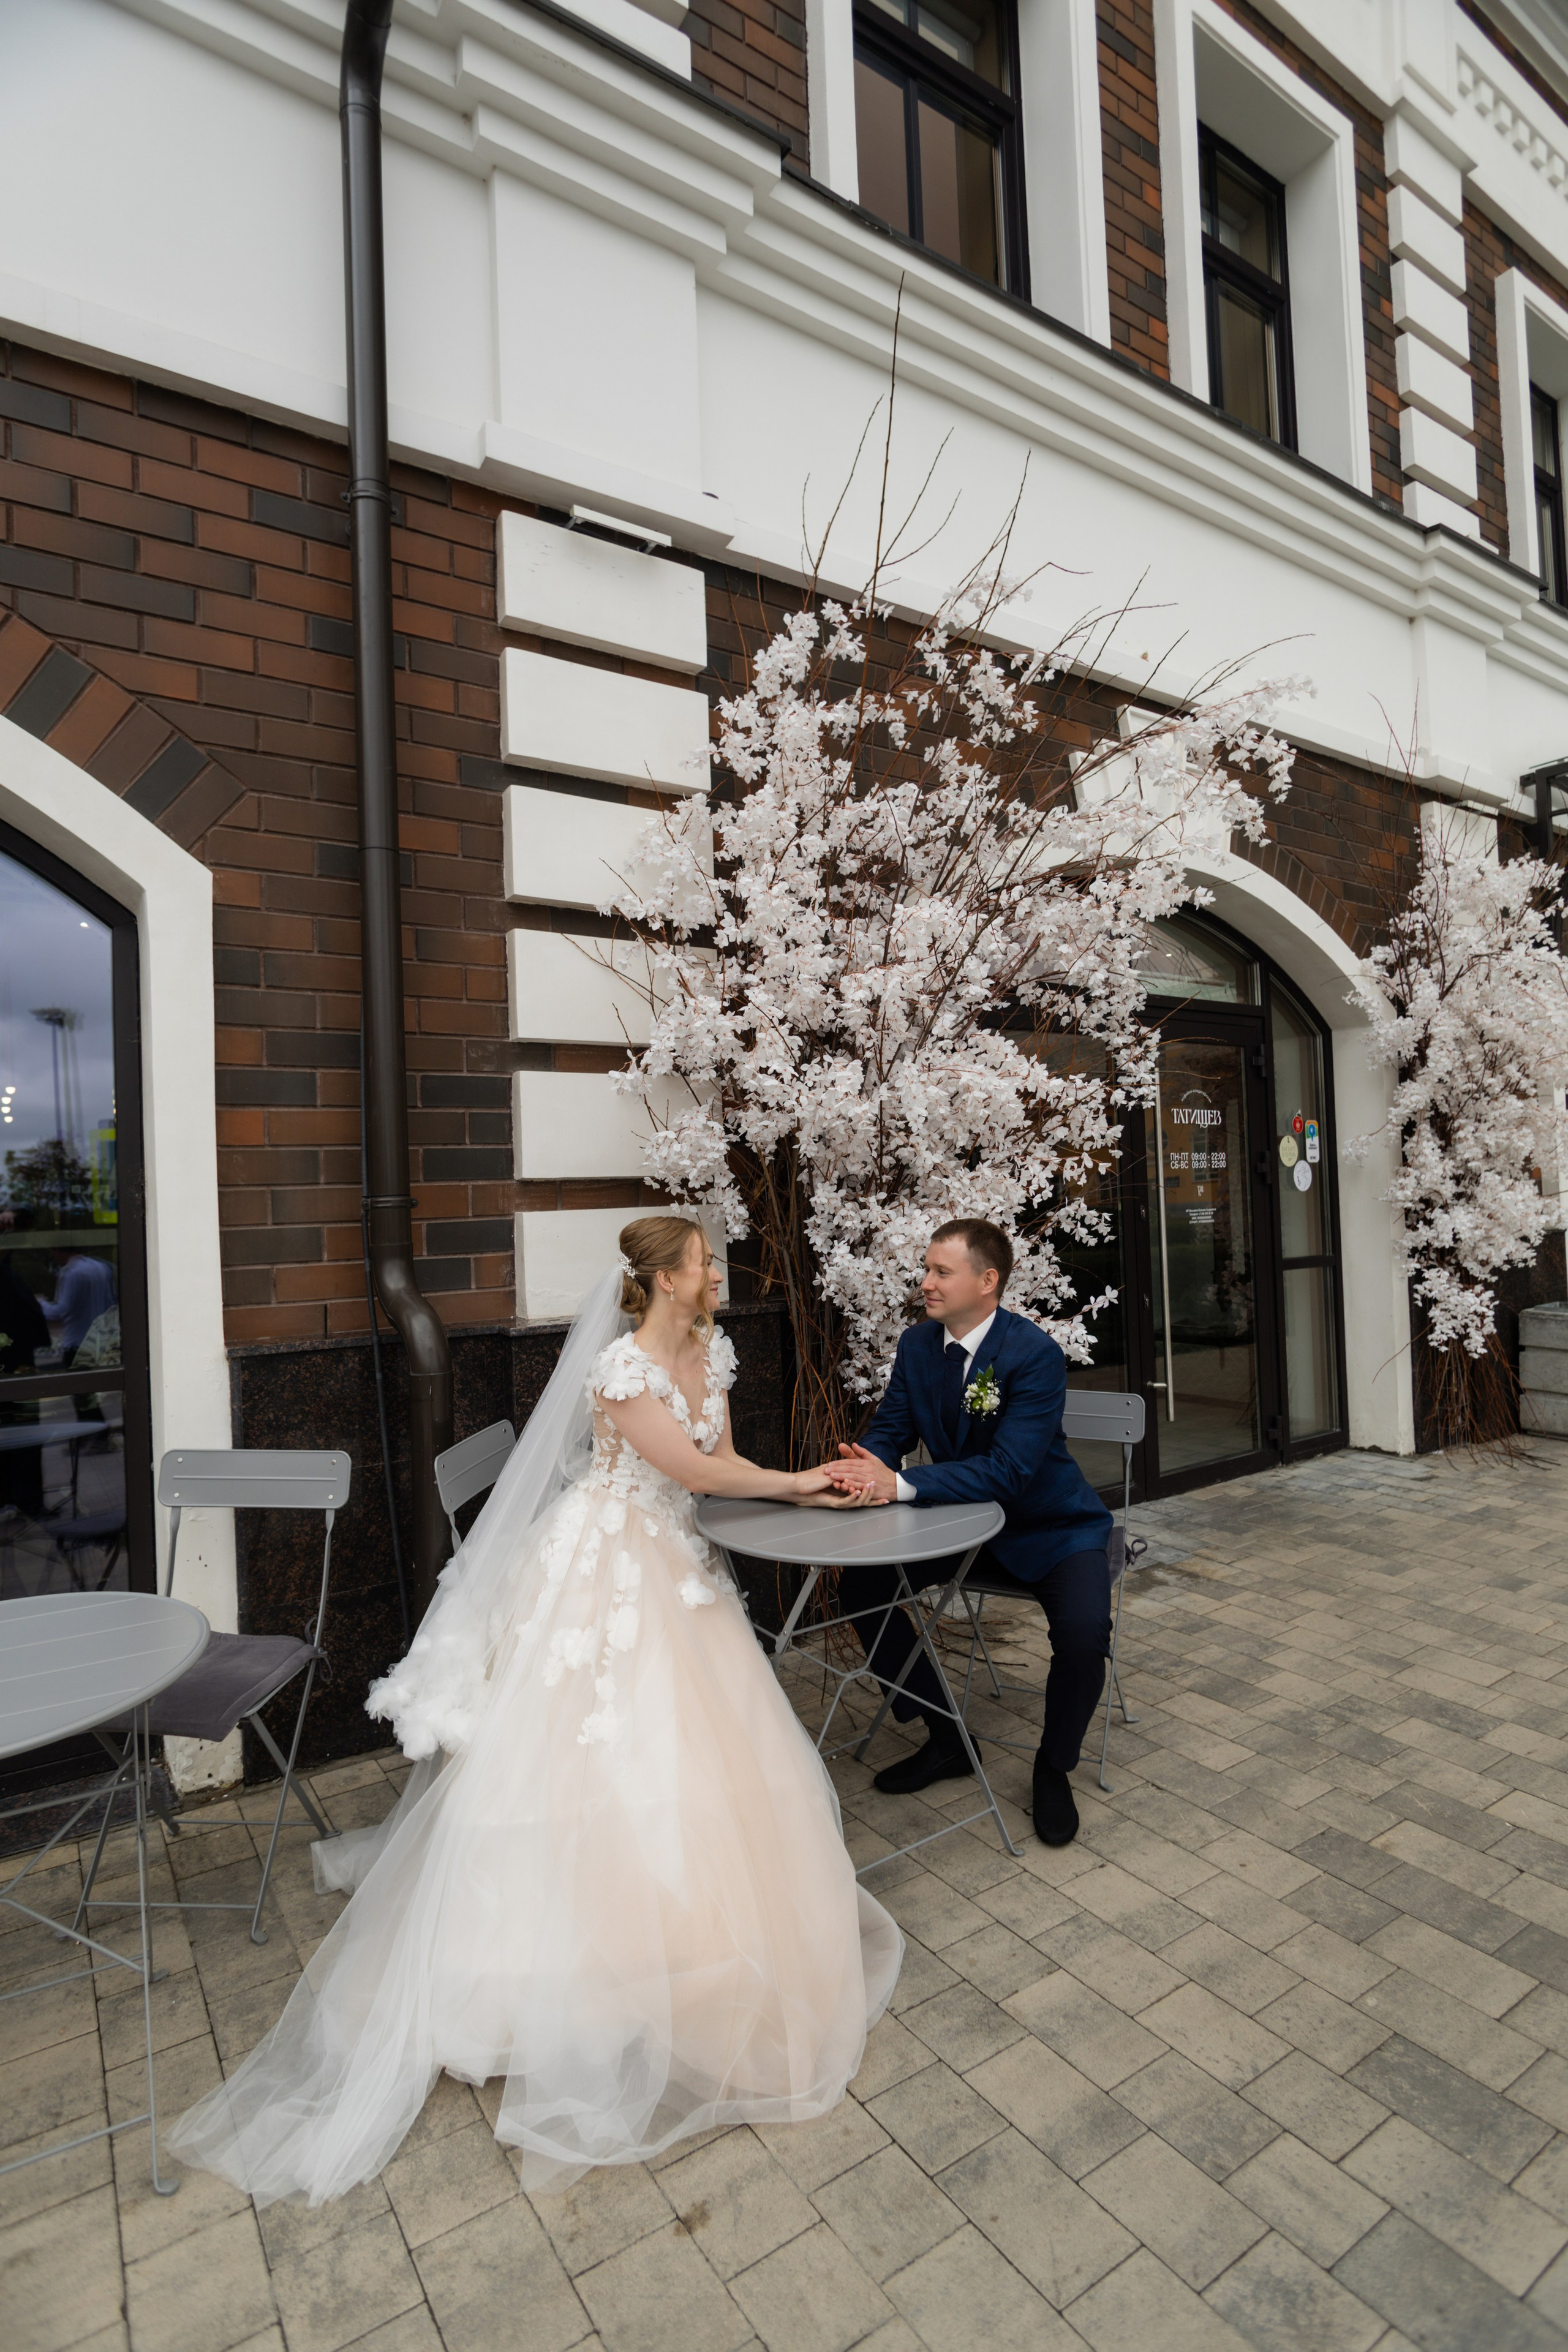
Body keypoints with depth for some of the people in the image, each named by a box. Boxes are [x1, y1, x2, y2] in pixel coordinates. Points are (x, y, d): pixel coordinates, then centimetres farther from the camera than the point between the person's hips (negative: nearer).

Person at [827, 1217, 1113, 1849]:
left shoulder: (1036, 1354, -25)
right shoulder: (917, 1343, -6)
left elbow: (1008, 1471, -32)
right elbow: (889, 1431, -2)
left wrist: (902, 1484, -38)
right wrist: (867, 1470, -27)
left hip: (1047, 1527, -5)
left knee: (1084, 1631, -29)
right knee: (860, 1583, -7)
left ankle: (1054, 1766, 6)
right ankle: (946, 1739, 13)